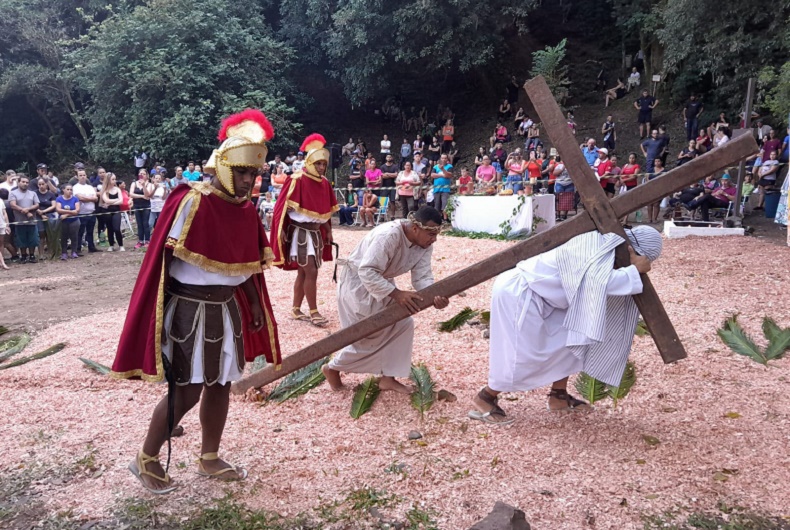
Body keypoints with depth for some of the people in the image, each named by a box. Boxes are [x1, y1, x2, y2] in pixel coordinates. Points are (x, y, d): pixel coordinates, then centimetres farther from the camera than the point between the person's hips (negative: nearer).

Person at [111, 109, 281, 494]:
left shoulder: (246, 209, 4)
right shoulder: (191, 201, -18)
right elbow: (163, 261, -16)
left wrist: (256, 305, 12)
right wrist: (161, 315, -16)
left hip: (227, 308, 7)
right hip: (189, 309, -7)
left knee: (220, 384, 14)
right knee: (186, 392, 0)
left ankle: (209, 460, 32)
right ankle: (145, 459, 24)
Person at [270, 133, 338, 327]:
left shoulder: (324, 182, 7)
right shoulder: (297, 180, -14)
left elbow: (326, 210, 15)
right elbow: (285, 207, -14)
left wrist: (328, 231, 14)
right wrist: (282, 232, -15)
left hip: (316, 233, 7)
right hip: (300, 233, -7)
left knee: (303, 272, 12)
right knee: (311, 272, -9)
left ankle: (296, 309, 21)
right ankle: (314, 312, 0)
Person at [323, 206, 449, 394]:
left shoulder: (424, 245, -10)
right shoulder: (388, 235, -36)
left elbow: (422, 277, -14)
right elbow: (367, 272, -38)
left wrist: (434, 296, -35)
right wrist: (396, 294, -43)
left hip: (383, 281, 8)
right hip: (358, 282, -8)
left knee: (403, 324, 0)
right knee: (368, 335, -4)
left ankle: (387, 377, 12)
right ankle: (332, 368, 19)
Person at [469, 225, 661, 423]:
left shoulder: (608, 249, 11)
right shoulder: (599, 243, -18)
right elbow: (601, 283, -34)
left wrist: (633, 270, 2)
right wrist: (635, 270, -20)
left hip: (534, 293, 10)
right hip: (516, 291, -10)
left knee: (572, 338, 9)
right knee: (525, 355, -7)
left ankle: (558, 396, 19)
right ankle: (484, 399, 9)